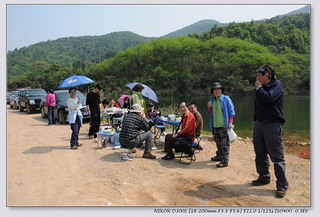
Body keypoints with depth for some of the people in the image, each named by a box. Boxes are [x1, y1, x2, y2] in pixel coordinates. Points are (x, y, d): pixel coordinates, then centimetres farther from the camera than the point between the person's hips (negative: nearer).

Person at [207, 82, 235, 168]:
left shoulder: (226, 99, -3)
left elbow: (231, 112, -4)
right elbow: (210, 113, 20)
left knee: (224, 143, -8)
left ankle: (225, 160, -6)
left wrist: (230, 123, -13)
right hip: (215, 126, 6)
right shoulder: (212, 100, 13)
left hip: (223, 125, -6)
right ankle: (219, 156, 31)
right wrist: (209, 107, -2)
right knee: (218, 142, 16)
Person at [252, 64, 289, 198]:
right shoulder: (261, 87, 15)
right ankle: (264, 177, 28)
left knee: (277, 157, -4)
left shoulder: (276, 85, -6)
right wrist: (255, 122, 24)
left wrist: (258, 87, -10)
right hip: (259, 125, 8)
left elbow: (267, 98, -24)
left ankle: (282, 185, 5)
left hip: (273, 125, -7)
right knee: (260, 155, 13)